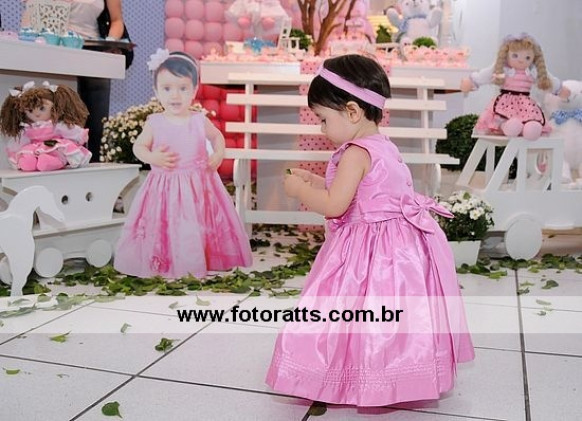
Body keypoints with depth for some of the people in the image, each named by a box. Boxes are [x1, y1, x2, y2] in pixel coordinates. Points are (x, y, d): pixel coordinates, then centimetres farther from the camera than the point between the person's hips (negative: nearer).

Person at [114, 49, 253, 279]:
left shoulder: (200, 120, -2)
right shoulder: (154, 122, -5)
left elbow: (217, 135, 16)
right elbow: (139, 146, 4)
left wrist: (219, 154, -1)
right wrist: (152, 157, -15)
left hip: (198, 185, 1)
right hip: (165, 186, -1)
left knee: (195, 229, 5)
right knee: (164, 228, 4)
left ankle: (196, 265, 21)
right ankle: (161, 266, 19)